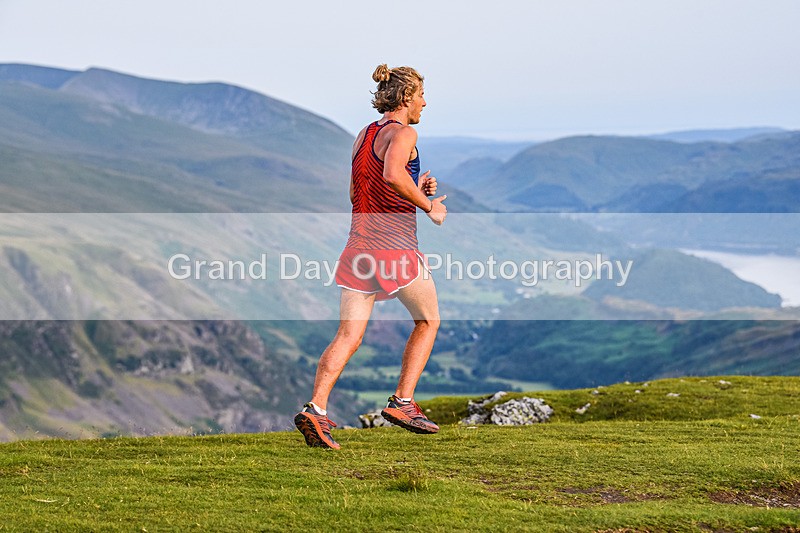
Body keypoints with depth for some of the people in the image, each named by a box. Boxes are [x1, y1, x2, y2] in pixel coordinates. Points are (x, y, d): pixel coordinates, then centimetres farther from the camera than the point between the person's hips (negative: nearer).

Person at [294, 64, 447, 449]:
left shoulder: (363, 136, 16)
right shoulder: (403, 133, -8)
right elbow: (393, 174, -28)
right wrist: (428, 205, -16)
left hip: (359, 246, 7)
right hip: (397, 248, -6)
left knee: (348, 336, 2)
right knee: (428, 321, 15)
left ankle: (315, 408, -14)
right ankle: (402, 402, 11)